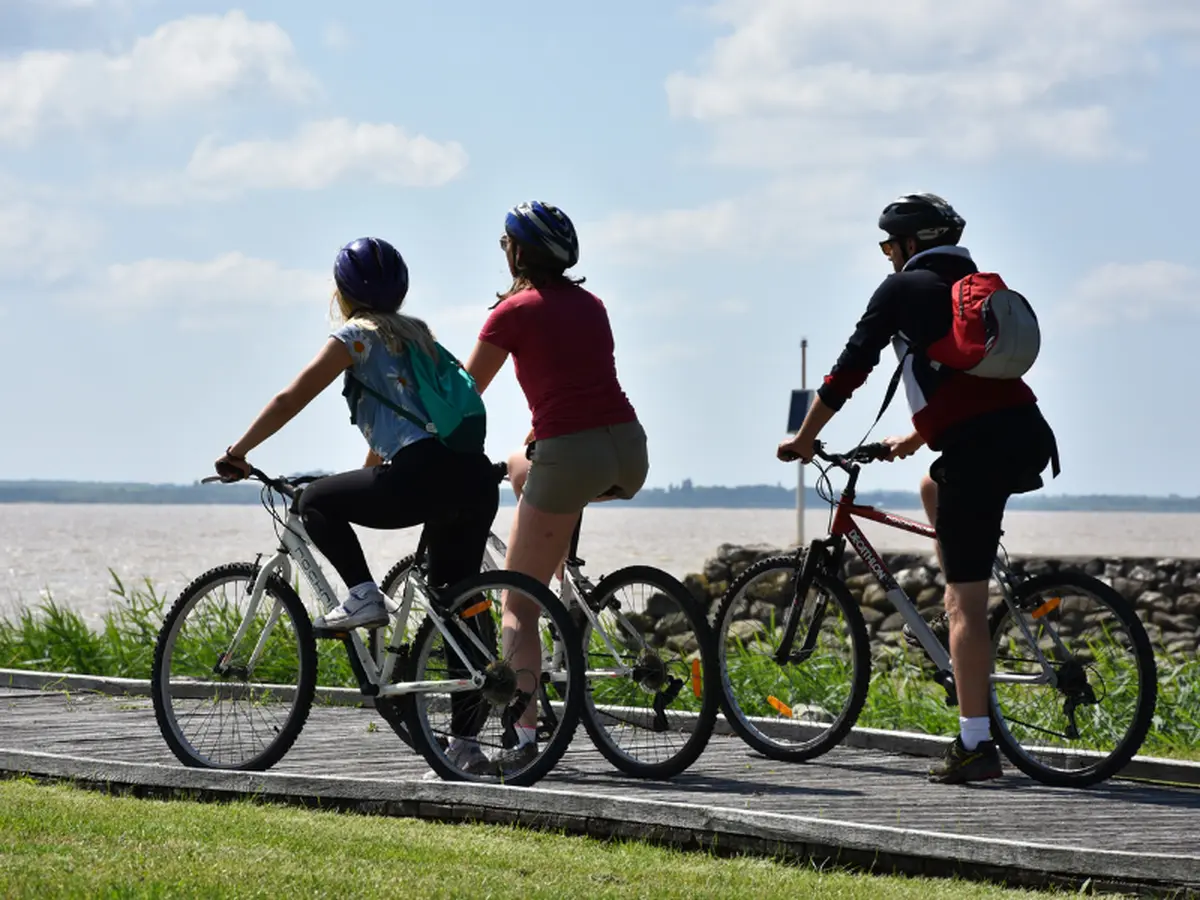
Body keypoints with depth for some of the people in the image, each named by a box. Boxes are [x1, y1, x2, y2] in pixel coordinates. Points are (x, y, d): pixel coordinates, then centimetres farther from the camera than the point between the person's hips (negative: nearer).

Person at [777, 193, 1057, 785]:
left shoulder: (905, 288, 6)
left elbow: (849, 369, 6)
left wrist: (803, 440, 16)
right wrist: (915, 438, 48)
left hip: (979, 448, -8)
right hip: (1029, 437, 8)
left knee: (964, 600, -5)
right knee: (935, 488, 34)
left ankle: (975, 745, -9)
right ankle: (973, 646, 25)